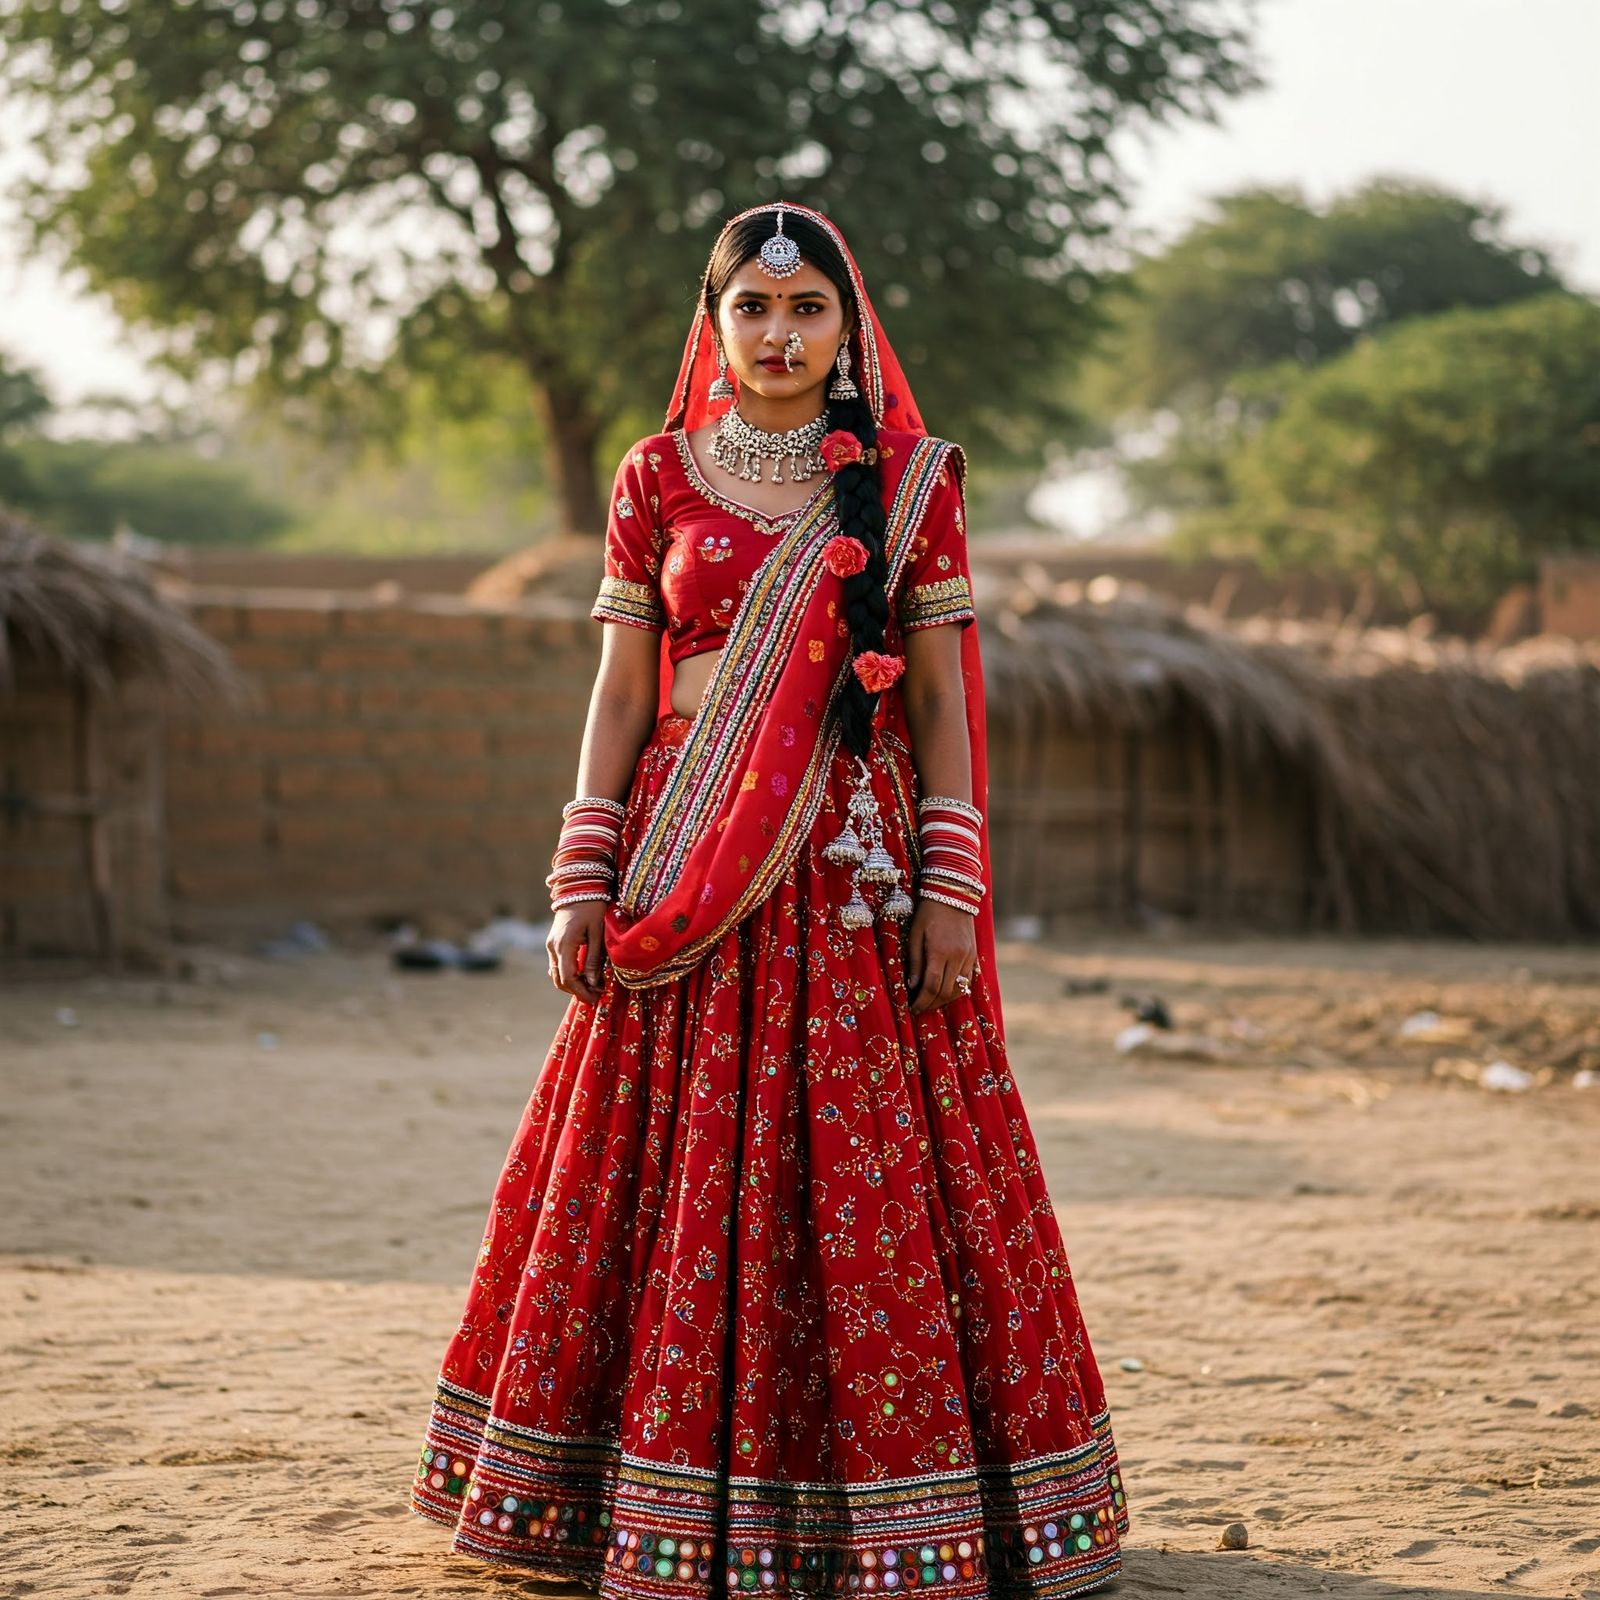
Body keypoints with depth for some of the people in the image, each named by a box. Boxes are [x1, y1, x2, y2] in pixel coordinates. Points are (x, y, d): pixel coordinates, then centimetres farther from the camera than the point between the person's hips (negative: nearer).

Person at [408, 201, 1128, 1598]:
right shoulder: (657, 479, 8)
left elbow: (941, 698, 3)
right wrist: (582, 880, 0)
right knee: (678, 1168, 2)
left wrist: (950, 890, -5)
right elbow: (622, 692, 8)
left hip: (852, 864, -1)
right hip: (685, 863, 1)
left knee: (867, 1174, -2)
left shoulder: (911, 482, 4)